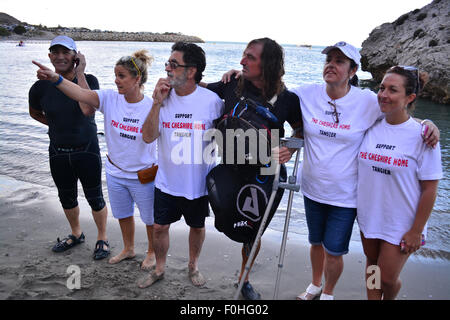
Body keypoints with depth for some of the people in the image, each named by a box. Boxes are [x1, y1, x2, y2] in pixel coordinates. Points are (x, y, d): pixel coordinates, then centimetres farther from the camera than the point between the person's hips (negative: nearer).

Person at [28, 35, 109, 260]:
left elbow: (87, 109, -31)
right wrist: (56, 124, 6)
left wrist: (79, 73, -25)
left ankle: (102, 238, 27)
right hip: (58, 153, 4)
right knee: (66, 198, 19)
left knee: (95, 198, 6)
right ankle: (76, 234, 43)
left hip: (87, 151, -3)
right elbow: (35, 113, 15)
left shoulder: (88, 80, -12)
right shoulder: (41, 87, -5)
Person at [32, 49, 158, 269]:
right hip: (115, 173, 4)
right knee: (123, 214, 24)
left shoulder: (151, 106, -18)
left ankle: (152, 252, 42)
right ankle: (128, 249, 49)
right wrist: (55, 78, -40)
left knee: (150, 218, 15)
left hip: (143, 175, -4)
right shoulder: (110, 99, -10)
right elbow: (81, 94, -25)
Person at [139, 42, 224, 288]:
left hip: (198, 182, -1)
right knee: (159, 227, 11)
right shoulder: (164, 97, -6)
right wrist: (157, 103, -21)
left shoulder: (211, 100, -14)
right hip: (167, 181, 2)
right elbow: (148, 137, -13)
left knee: (197, 226, 17)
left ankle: (193, 266, 43)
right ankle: (159, 269, 36)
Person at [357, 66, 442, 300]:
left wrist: (416, 231, -12)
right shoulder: (370, 127, -4)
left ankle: (389, 298, 39)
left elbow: (429, 189, -13)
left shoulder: (422, 136, -16)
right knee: (372, 266, 20)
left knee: (387, 279, 7)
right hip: (368, 216, 4)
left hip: (401, 224, -4)